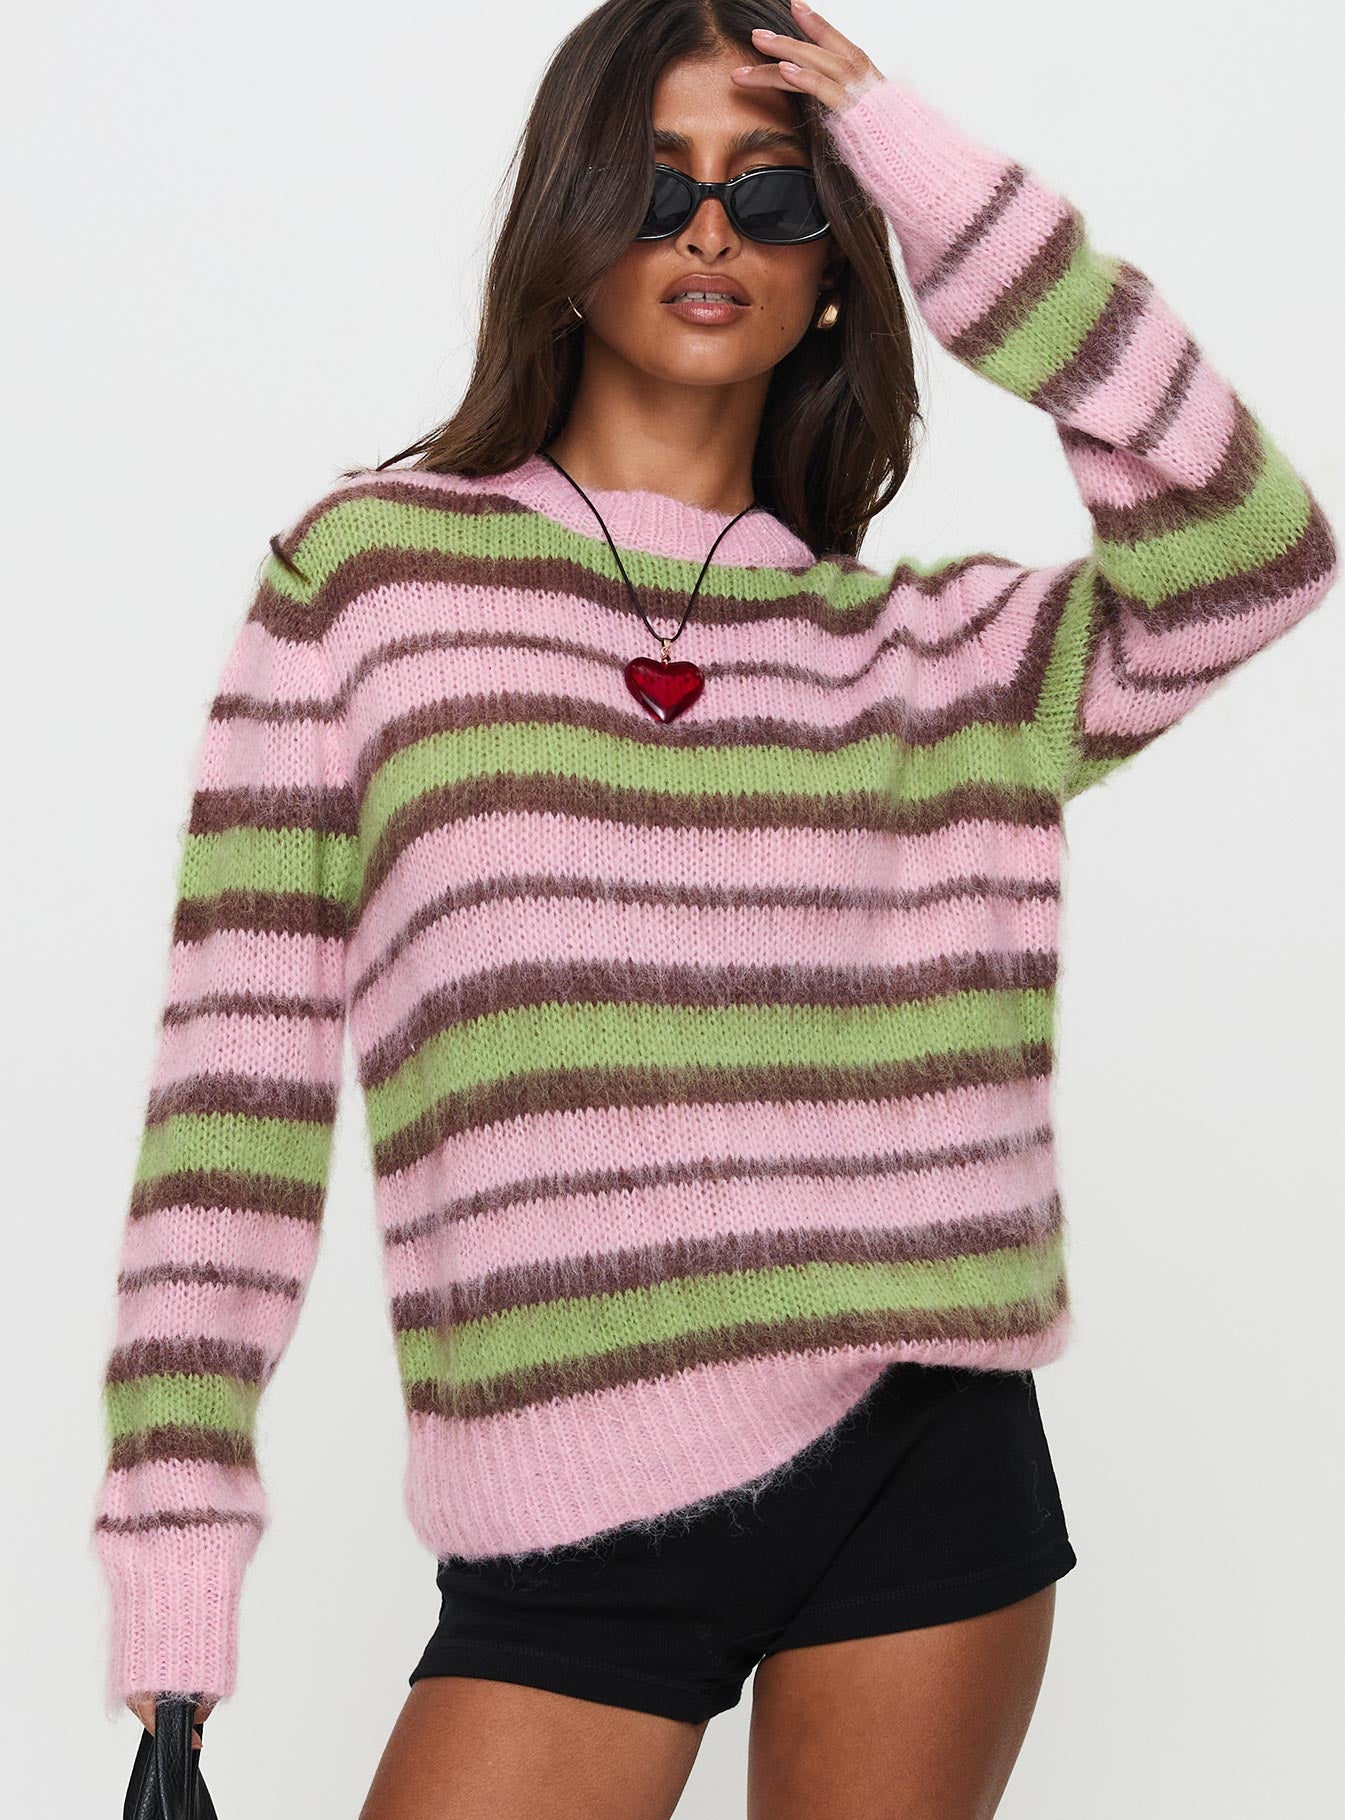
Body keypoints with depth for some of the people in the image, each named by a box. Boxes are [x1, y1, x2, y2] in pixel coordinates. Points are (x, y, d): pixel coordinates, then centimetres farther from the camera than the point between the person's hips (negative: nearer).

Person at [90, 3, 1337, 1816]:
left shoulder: (940, 651, 8)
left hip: (925, 1466, 2)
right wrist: (174, 1514, -6)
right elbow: (241, 1063, 0)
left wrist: (929, 172, -6)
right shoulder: (368, 570, 3)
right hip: (569, 1538, -1)